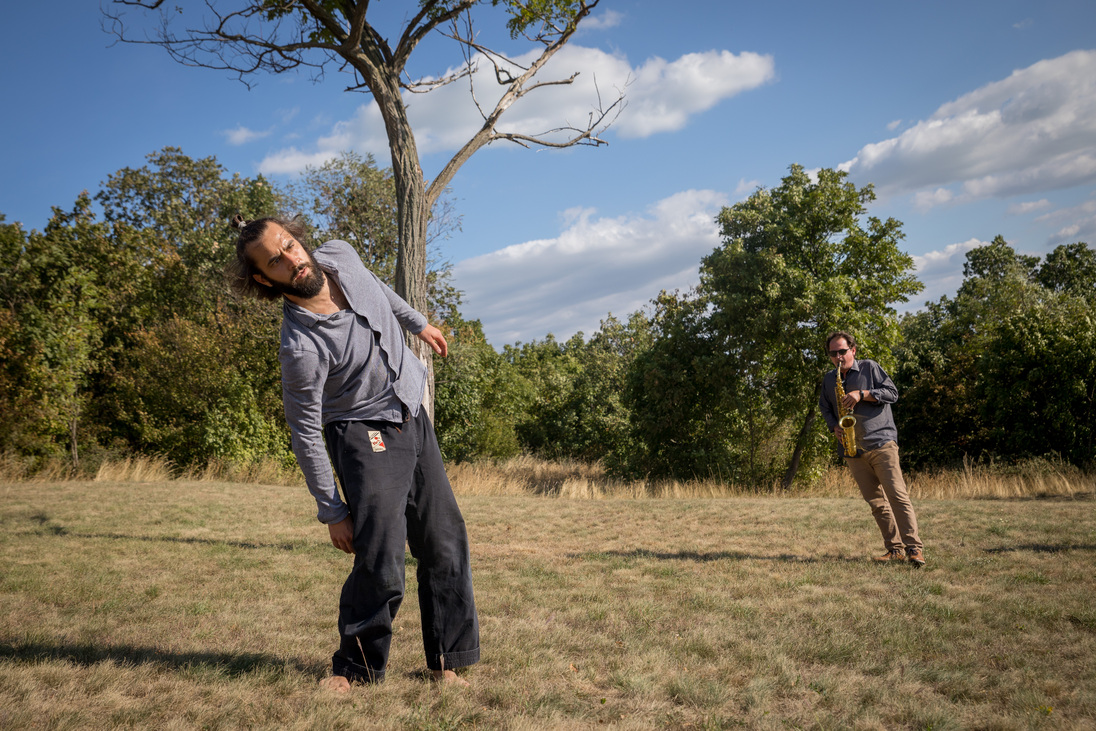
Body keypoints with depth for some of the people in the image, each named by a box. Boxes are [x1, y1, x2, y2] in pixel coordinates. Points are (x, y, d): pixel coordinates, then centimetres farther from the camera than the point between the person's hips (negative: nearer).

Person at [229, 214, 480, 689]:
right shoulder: (301, 346, -26)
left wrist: (417, 323, 27)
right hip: (365, 435, -7)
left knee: (445, 543, 7)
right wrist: (331, 511, -12)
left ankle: (447, 661, 20)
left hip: (413, 415, 7)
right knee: (381, 562, -15)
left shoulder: (339, 257, -8)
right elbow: (306, 433, -17)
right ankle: (356, 667, 10)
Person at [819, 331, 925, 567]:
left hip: (881, 443, -4)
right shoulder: (828, 380, 15)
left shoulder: (869, 367, 3)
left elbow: (892, 393, -2)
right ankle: (894, 549, 11)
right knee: (876, 501, 5)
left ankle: (914, 548, -10)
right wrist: (834, 427, 3)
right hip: (852, 450, 4)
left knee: (897, 495, -12)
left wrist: (862, 394, -13)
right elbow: (825, 408, 22)